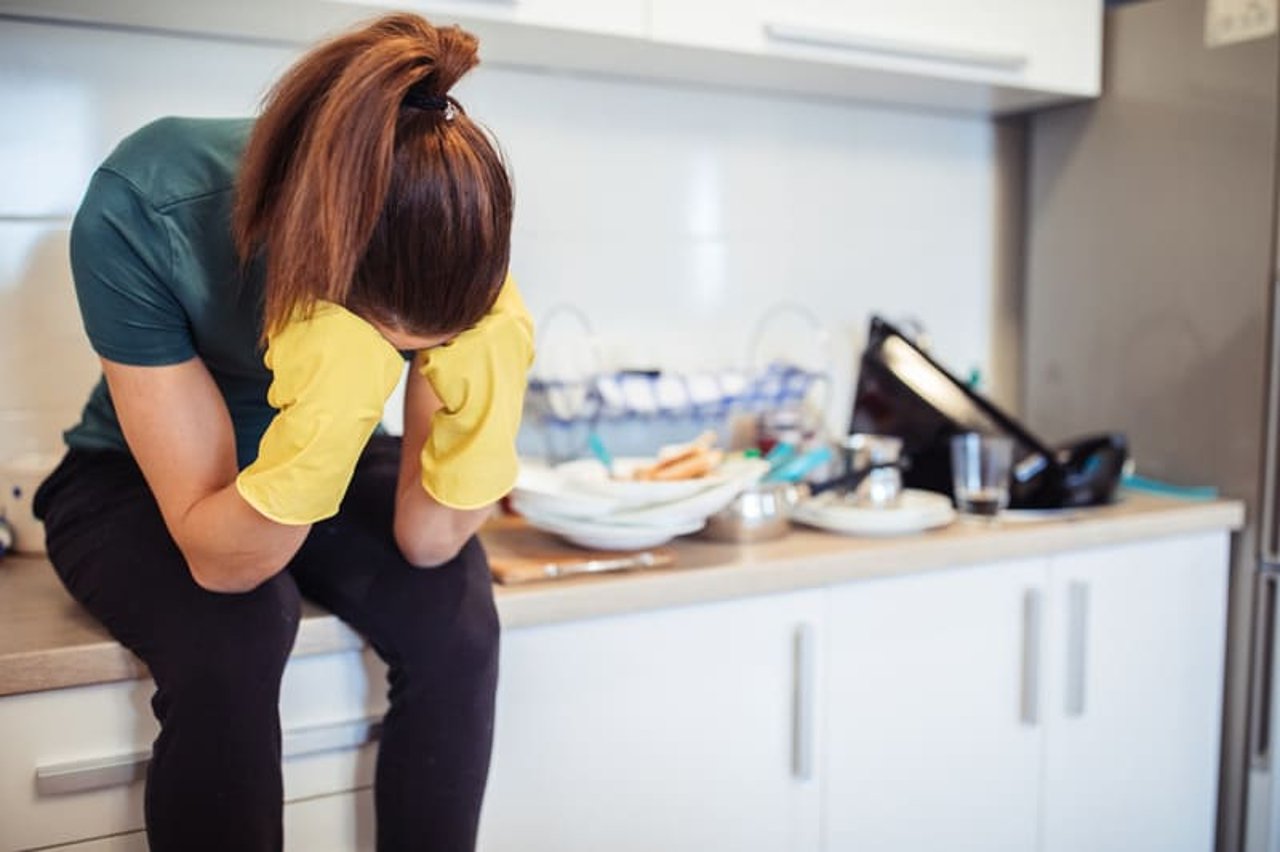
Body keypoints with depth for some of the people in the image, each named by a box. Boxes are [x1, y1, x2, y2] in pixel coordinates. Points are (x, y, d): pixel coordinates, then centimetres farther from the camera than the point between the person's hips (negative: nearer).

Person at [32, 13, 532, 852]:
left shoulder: (440, 237, -26)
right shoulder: (140, 212, -33)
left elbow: (425, 542, -21)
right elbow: (218, 558, -30)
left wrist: (479, 403, -39)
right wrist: (322, 430, -48)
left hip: (329, 465, 2)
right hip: (138, 480, -2)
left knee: (453, 621, -24)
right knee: (227, 643, -31)